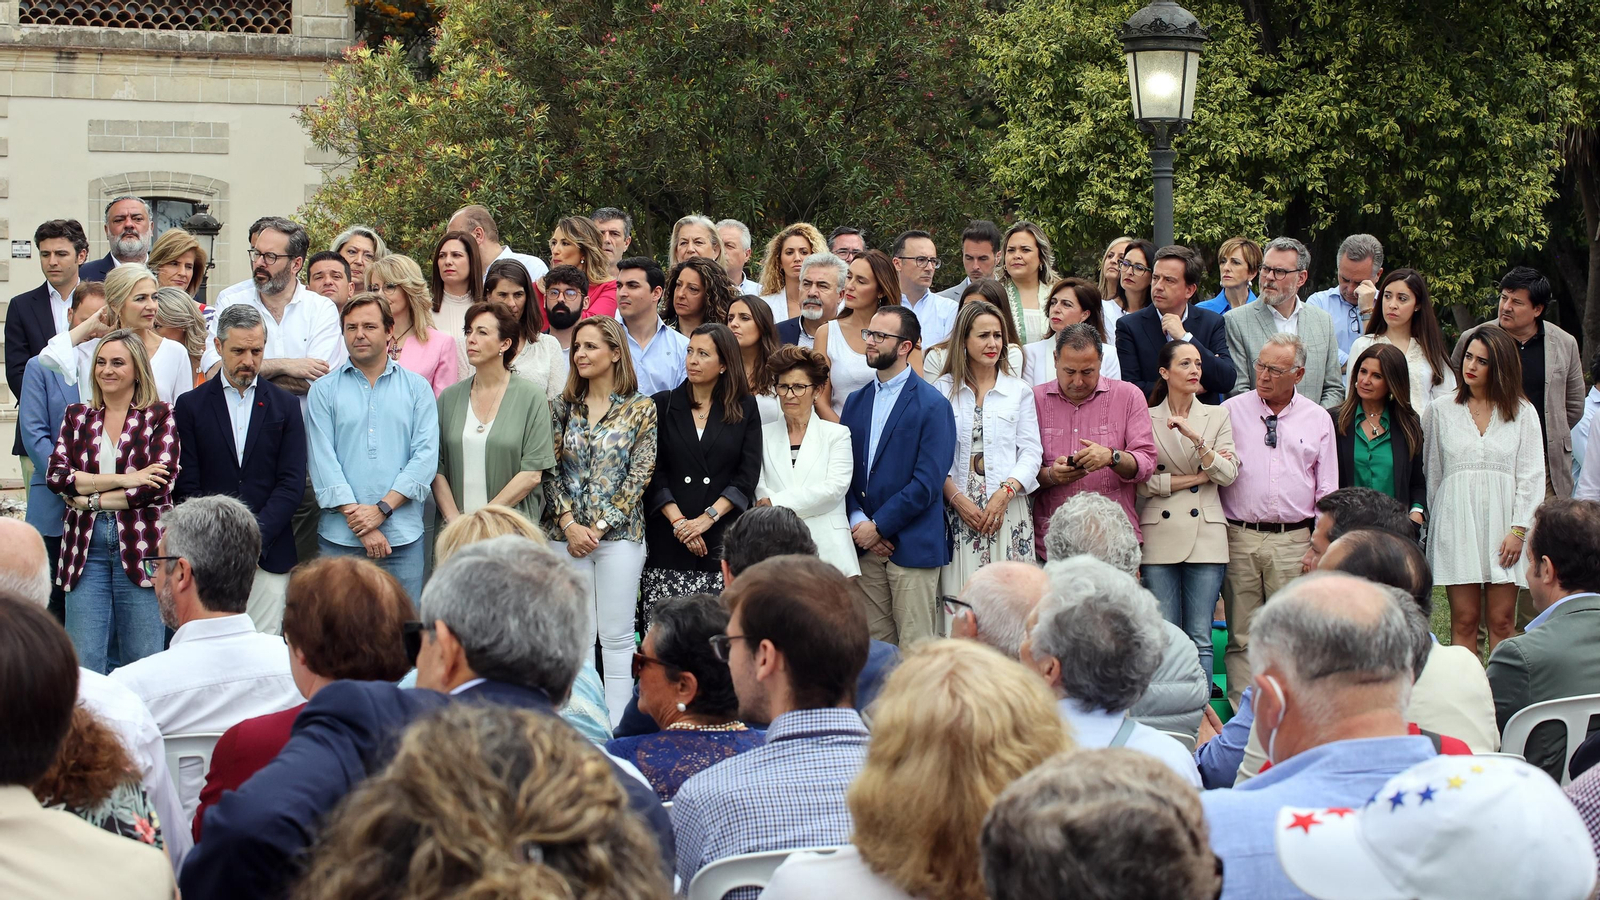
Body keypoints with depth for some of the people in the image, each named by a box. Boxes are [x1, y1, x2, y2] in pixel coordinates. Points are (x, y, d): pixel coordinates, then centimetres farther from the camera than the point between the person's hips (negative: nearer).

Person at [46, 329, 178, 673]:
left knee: (143, 663, 1)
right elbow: (55, 474, -1)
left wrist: (93, 500, -7)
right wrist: (122, 479, -10)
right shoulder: (76, 416, 13)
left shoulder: (159, 416, 4)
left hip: (140, 544, -2)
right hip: (85, 546, 2)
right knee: (85, 663, -1)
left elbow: (160, 482, -8)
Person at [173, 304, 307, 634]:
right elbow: (186, 486, 3)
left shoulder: (285, 405, 11)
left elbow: (292, 482, 3)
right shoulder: (191, 405, 8)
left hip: (269, 554, 1)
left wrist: (255, 539, -9)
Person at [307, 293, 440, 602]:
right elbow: (322, 461, -1)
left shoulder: (416, 388, 10)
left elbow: (426, 455, 0)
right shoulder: (324, 390, 8)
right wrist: (355, 516, -11)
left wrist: (383, 509, -10)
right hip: (339, 538, 0)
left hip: (403, 537, 0)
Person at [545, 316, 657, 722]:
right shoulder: (562, 407, 9)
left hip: (618, 533, -3)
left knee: (617, 636, -1)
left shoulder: (641, 410, 0)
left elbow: (639, 475, -5)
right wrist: (568, 524, -8)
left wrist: (598, 527, -10)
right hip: (567, 534, 3)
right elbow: (552, 470, 5)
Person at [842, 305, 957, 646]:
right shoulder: (856, 402, 15)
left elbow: (927, 482, -12)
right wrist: (858, 522, -5)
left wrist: (878, 526, -12)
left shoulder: (933, 406, -5)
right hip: (866, 544, 5)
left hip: (912, 546, -5)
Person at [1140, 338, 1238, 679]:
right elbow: (1141, 482, -3)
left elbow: (1228, 474, -2)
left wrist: (1196, 438, -14)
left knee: (1200, 638, -2)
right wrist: (1197, 477, -5)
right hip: (1161, 534, -1)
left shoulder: (1217, 417, 11)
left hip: (1206, 535, 1)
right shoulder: (1147, 419, 7)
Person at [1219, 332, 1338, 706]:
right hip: (1239, 537, 0)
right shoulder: (1231, 411, 7)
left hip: (1294, 540, 0)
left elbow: (1327, 490, 11)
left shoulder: (1317, 419, 10)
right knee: (1242, 637, 1)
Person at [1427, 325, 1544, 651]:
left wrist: (1518, 530, -5)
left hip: (1503, 523, 0)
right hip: (1458, 523, 1)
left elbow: (1531, 476, 3)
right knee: (1464, 621, -3)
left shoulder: (1522, 412, 6)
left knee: (1502, 622, -2)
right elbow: (1432, 472, 14)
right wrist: (1437, 521, 9)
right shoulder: (1442, 410, 10)